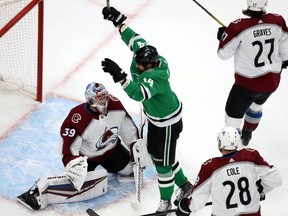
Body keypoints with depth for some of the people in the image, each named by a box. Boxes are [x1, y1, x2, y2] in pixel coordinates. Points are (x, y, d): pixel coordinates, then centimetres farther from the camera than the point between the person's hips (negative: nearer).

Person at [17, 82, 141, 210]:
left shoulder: (114, 104, -19)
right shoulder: (77, 118, -34)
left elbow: (127, 125, -1)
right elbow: (68, 148, -30)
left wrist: (135, 145, 3)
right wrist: (73, 165, -44)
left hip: (111, 149, 6)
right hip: (86, 156, -6)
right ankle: (40, 189, -22)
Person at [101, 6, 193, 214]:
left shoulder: (156, 77, -40)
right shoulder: (151, 57, -16)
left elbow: (139, 94, -55)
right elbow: (135, 40, -3)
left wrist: (120, 76, -64)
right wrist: (118, 21, -7)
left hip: (168, 123, -10)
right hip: (155, 118, 10)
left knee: (163, 161, 5)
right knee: (154, 151, 23)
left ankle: (165, 202, 27)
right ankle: (184, 185, 41)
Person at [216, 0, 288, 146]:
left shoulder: (238, 27, -25)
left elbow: (223, 54, -13)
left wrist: (222, 37, 6)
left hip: (248, 83, -6)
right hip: (272, 80, 6)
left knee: (233, 113, 8)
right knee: (257, 104, 34)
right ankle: (246, 135, 55)